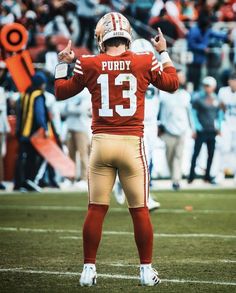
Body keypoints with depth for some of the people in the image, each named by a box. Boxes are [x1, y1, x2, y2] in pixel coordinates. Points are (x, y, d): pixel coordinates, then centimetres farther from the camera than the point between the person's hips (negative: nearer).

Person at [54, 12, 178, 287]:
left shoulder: (89, 65, -1)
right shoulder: (145, 62, -1)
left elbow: (61, 92, 13)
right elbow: (172, 84, 17)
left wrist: (63, 63, 26)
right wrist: (164, 53, 27)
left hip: (101, 142, 0)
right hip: (132, 143, 0)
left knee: (96, 209, 7)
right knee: (140, 210, 7)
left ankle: (88, 269, 8)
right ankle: (146, 269, 12)